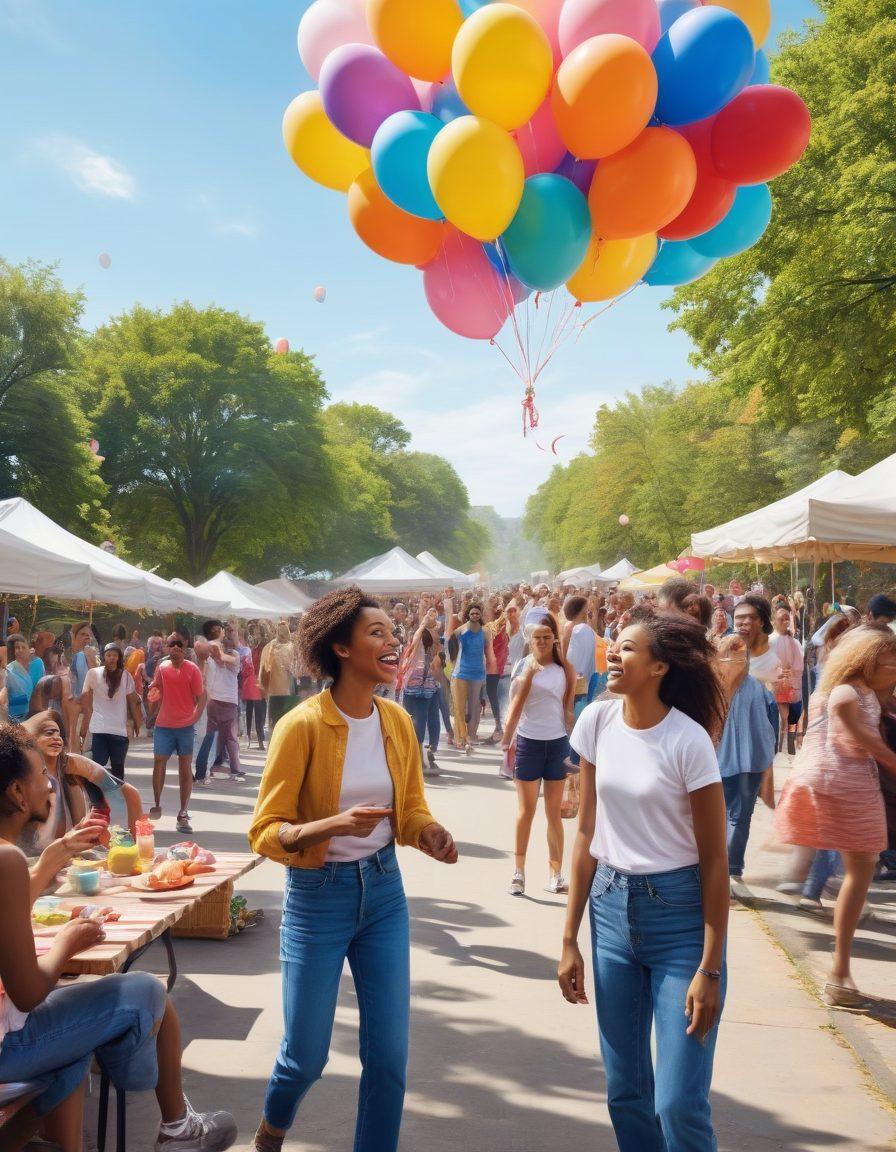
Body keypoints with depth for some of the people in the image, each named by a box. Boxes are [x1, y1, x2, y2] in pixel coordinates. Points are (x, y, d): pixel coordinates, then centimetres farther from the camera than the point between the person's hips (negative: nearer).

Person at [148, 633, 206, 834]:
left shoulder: (192, 669, -6)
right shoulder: (162, 667, 5)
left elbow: (201, 698, -7)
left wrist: (195, 717, -22)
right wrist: (153, 696, -4)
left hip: (185, 726, -3)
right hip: (163, 725, 3)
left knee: (185, 768, 2)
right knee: (159, 763, 6)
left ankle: (183, 815, 8)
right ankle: (156, 806, 23)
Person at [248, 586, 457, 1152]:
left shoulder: (398, 720, -1)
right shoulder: (302, 725, -18)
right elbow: (265, 831, -16)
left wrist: (430, 832, -12)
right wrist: (334, 825, -32)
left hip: (384, 891, 4)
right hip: (318, 897, -4)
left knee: (390, 1055, 6)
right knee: (307, 1056, 10)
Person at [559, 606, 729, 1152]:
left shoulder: (689, 741, -16)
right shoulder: (598, 721, -1)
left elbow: (714, 860, -11)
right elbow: (588, 833, 5)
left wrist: (710, 969, -11)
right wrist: (570, 938, 6)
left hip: (679, 913, -5)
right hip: (611, 907, 5)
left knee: (679, 1103, -5)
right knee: (625, 1092, 13)